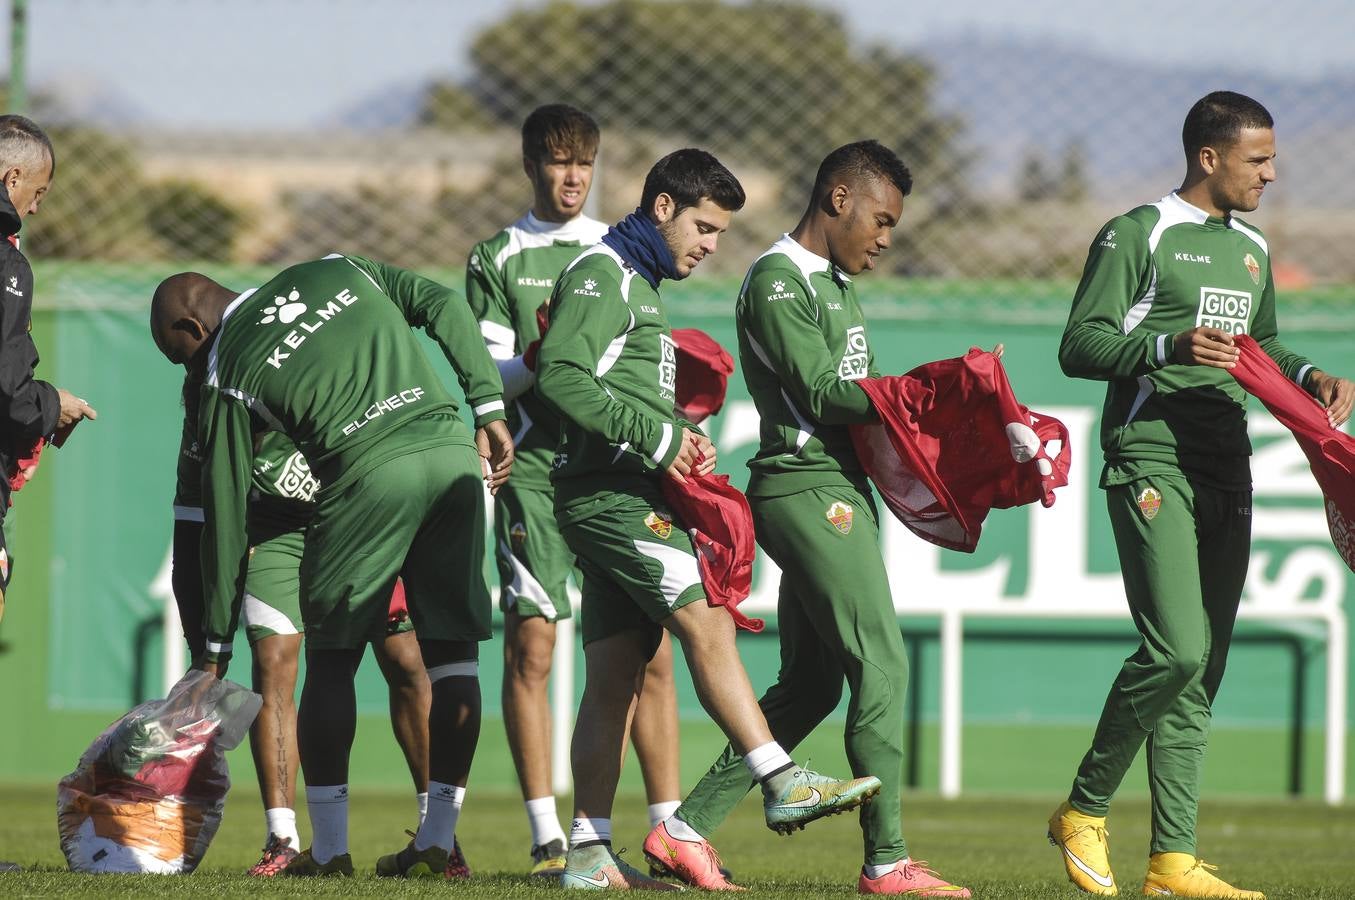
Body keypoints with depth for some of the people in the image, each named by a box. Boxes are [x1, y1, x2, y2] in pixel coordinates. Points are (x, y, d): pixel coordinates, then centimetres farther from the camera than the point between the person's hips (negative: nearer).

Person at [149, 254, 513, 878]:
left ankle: (328, 850, 7)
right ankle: (437, 842, 11)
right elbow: (444, 308, 12)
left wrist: (216, 645, 17)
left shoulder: (227, 375, 10)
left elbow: (224, 513, 12)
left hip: (368, 475, -4)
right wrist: (489, 411, 11)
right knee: (452, 653, 9)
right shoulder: (333, 269, 23)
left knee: (330, 661, 9)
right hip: (454, 452, 4)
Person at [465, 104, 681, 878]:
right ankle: (547, 837, -2)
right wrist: (536, 362, -18)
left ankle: (668, 830, 0)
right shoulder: (498, 260, 8)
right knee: (532, 649, -5)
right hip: (536, 465, -3)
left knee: (650, 650, -3)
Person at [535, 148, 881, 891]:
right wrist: (657, 439, -19)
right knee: (707, 622, -17)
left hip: (628, 499, 10)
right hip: (610, 492, -10)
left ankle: (589, 851, 2)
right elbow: (560, 375, -20)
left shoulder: (640, 286, 25)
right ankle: (781, 786, -20)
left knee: (615, 676, 5)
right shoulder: (601, 275, -7)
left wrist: (682, 440, 8)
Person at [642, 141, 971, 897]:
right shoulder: (778, 282, -8)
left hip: (842, 488, 10)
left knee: (810, 684, 10)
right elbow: (821, 390, -15)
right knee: (881, 663, -12)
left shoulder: (836, 286, 22)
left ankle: (688, 828, 12)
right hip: (806, 487, -10)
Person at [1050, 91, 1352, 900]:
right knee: (1175, 651, -19)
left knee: (1204, 669, 4)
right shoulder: (1137, 236, -4)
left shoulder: (1252, 250, 19)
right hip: (1152, 461, -8)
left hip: (1227, 472, 8)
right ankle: (1084, 812, -2)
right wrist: (1170, 347, -24)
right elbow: (1080, 346, -9)